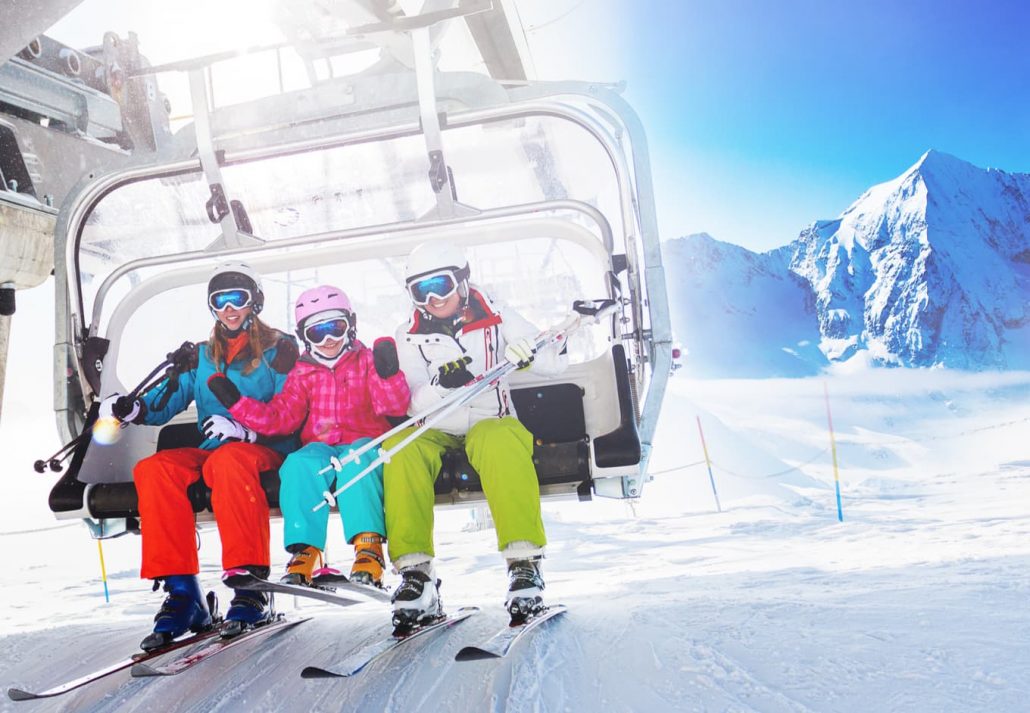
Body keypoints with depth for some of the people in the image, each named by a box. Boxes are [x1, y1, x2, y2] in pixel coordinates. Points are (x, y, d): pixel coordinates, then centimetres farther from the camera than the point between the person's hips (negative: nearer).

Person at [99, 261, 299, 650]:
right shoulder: (201, 356, 21)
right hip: (211, 453, 5)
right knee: (153, 469, -25)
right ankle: (181, 593, -27)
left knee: (227, 460, -39)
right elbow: (167, 400, 7)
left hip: (266, 451, -4)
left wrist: (244, 429, -21)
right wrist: (132, 408, -15)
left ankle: (250, 585, -38)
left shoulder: (278, 348, 6)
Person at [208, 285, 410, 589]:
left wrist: (388, 374, -24)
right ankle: (304, 549, -33)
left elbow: (395, 406, -4)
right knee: (300, 464, -33)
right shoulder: (302, 374, 20)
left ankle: (369, 546, -41)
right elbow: (279, 418, 11)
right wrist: (236, 402, 0)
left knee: (356, 461, -38)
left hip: (364, 442, -2)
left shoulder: (367, 361, 10)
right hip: (319, 446, 2)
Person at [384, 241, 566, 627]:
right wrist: (441, 385, -29)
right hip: (435, 433, 2)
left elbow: (556, 361, 0)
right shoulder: (409, 336, 5)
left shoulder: (495, 317, 3)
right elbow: (412, 404, -7)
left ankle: (524, 560, -36)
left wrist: (530, 354, -23)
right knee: (399, 447, -31)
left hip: (491, 424, -1)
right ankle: (415, 571, -31)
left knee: (502, 442, -37)